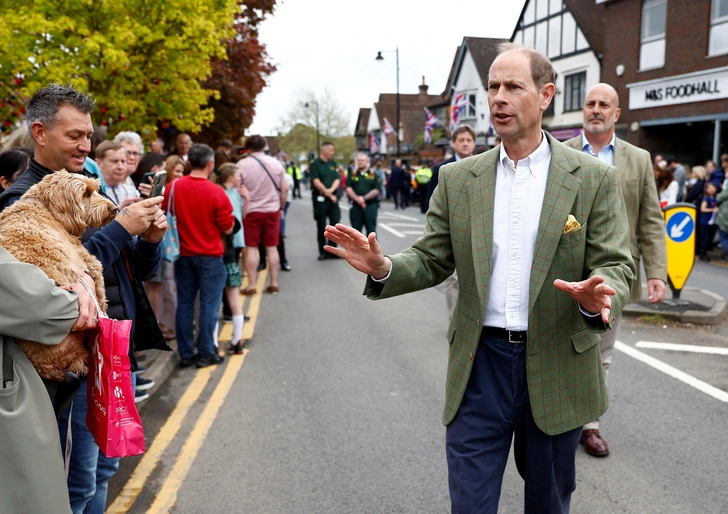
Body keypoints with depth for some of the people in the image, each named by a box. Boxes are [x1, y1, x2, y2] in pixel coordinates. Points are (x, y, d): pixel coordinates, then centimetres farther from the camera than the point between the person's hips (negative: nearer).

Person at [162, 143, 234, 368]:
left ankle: (186, 354, 16)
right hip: (210, 257, -4)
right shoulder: (216, 193, -15)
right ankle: (205, 354, 9)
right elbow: (228, 228, -10)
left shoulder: (173, 187, -4)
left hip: (183, 255, 4)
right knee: (208, 304, 4)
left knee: (184, 304, 10)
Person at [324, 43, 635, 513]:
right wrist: (383, 268, -17)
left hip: (557, 369, 0)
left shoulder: (595, 179, -3)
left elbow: (616, 265, -5)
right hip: (479, 364, 1)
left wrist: (597, 298, -28)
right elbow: (433, 260, 4)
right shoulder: (458, 179, 3)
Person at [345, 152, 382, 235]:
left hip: (370, 205, -2)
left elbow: (377, 190, -4)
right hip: (355, 206, 2)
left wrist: (364, 198, -14)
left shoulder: (373, 175, 5)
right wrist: (357, 199, -16)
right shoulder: (352, 175, 11)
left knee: (371, 230, -2)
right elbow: (348, 189, 0)